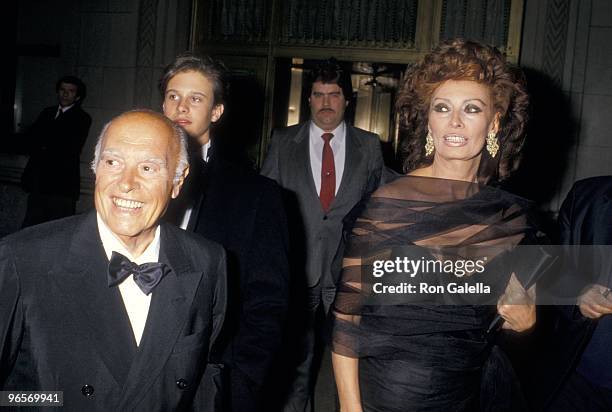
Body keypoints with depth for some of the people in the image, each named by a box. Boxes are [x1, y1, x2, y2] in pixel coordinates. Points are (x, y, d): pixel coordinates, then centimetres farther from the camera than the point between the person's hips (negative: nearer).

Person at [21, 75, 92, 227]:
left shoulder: (82, 119, 0)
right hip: (38, 181, 6)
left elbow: (70, 148, -8)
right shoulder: (47, 113, 18)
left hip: (62, 185, -6)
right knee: (30, 226, 9)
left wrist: (46, 149, 2)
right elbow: (33, 139, 8)